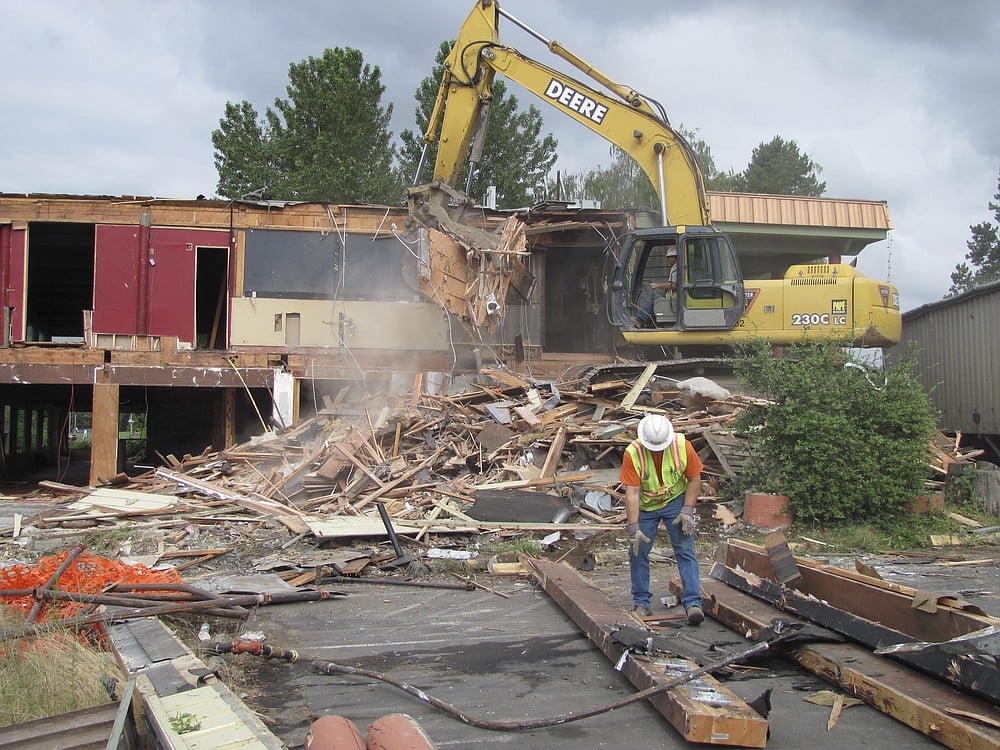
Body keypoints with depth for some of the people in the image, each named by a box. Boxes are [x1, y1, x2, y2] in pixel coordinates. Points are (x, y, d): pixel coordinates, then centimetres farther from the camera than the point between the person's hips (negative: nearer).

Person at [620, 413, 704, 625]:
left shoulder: (682, 446, -21)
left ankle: (693, 603, -9)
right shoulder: (632, 453, -25)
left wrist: (687, 510, -14)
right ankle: (642, 603, 14)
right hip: (644, 506, 0)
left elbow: (694, 479, -8)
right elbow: (632, 492, -24)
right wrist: (634, 527, -27)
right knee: (638, 551, 1)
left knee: (685, 550, -8)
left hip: (676, 501, 0)